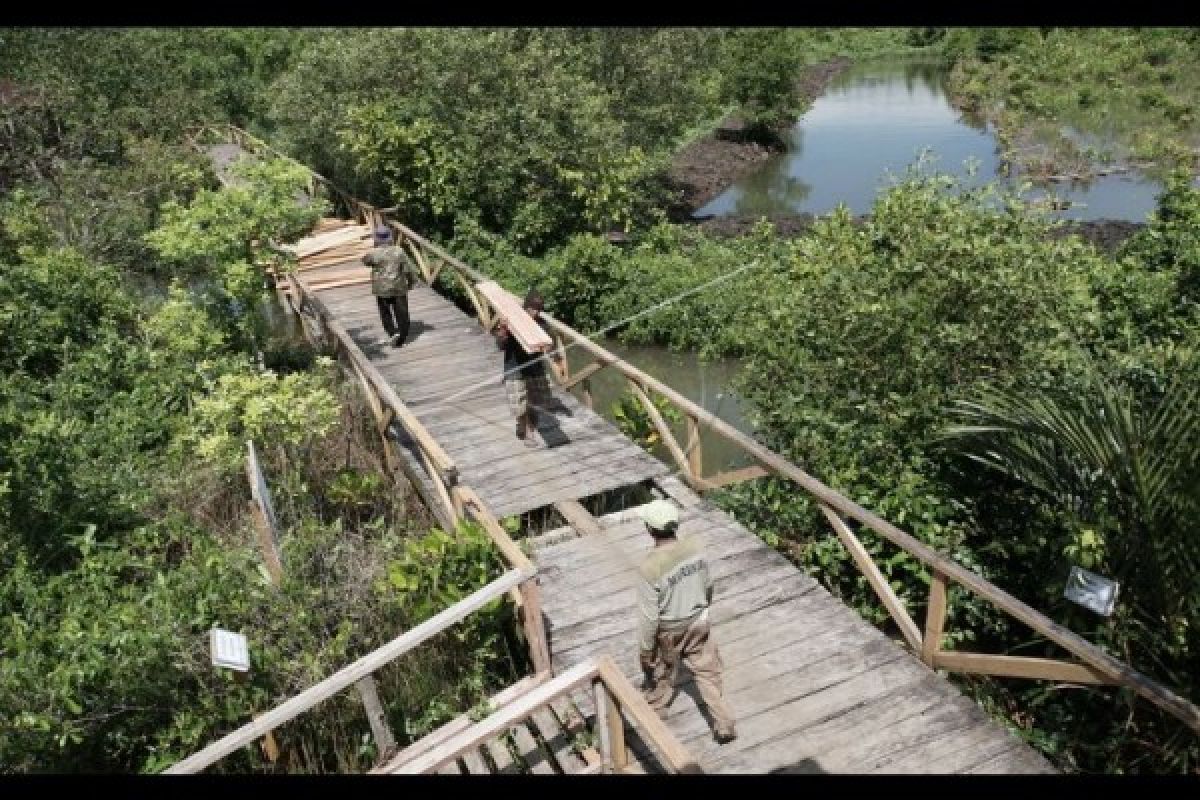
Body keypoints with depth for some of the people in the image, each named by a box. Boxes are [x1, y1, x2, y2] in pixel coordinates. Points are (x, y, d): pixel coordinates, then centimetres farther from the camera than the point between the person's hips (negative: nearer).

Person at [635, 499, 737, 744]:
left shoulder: (650, 568, -34)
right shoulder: (694, 547, -18)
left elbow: (648, 615, -24)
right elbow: (708, 585, 0)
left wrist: (645, 648, -8)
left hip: (668, 632, -3)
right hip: (698, 623, 3)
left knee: (660, 673, 24)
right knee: (707, 671, 22)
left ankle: (653, 711, 50)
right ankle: (724, 725, 28)